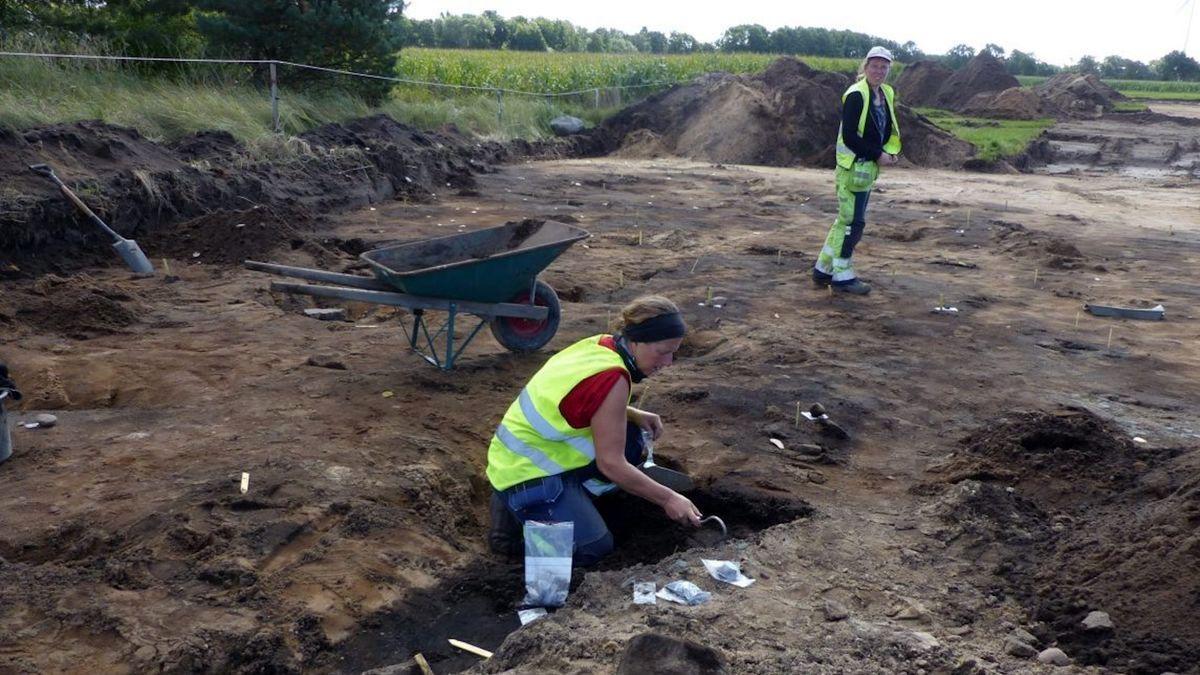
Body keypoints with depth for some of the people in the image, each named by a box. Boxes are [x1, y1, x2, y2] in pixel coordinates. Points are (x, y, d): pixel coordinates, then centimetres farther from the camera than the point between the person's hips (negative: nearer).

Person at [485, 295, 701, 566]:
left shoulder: (600, 344, -1)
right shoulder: (612, 380, -26)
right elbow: (611, 464, -21)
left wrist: (633, 415, 3)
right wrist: (668, 499, -14)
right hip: (525, 477, -9)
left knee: (629, 438, 7)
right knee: (593, 549, -8)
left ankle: (570, 499, 9)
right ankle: (516, 512, 1)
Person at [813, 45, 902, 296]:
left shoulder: (887, 94, 12)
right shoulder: (856, 95, -14)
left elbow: (889, 130, 22)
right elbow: (849, 136, -19)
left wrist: (891, 152, 2)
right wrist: (878, 155, -16)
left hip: (870, 167, 9)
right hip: (854, 166, -9)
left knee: (846, 219, 13)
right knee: (853, 221, -6)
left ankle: (823, 270, 21)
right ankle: (842, 276, 4)